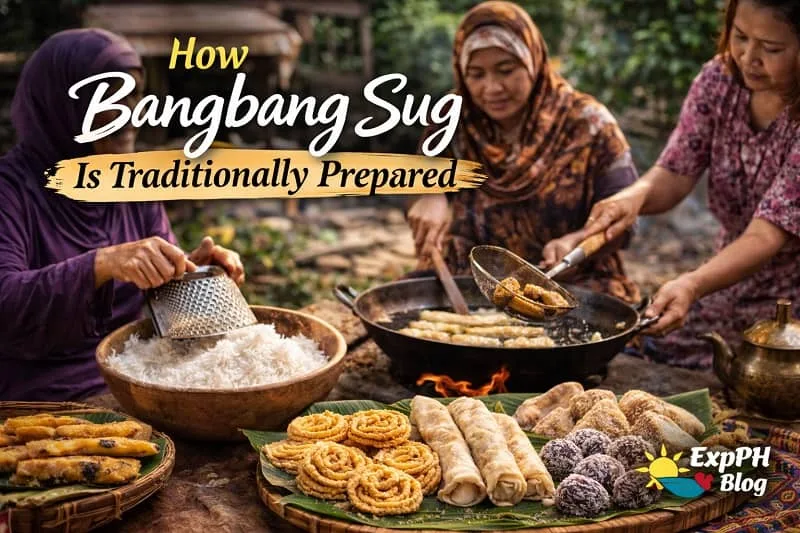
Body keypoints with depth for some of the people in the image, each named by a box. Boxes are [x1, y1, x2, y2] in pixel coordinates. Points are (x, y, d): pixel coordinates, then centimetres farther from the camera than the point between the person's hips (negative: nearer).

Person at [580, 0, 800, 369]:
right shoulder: (720, 78, -6)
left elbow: (766, 237, -29)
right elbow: (675, 175, -6)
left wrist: (691, 285, -45)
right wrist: (635, 195, -30)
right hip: (729, 291, 5)